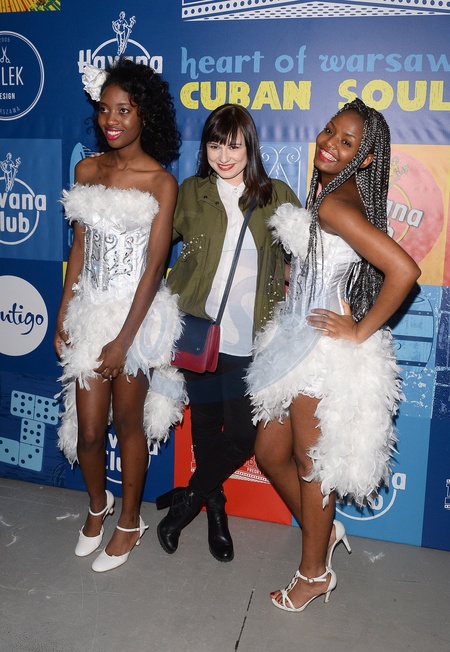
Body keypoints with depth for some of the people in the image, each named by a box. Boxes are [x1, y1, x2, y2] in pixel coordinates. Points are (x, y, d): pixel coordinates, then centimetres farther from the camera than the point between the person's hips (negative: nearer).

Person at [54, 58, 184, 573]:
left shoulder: (161, 182, -8)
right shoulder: (86, 170, 6)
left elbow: (155, 265, -11)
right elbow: (79, 247, 10)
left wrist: (125, 339, -13)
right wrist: (63, 316, 7)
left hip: (136, 313, -4)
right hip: (89, 311, 4)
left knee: (129, 423, 9)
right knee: (87, 430, 8)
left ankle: (129, 520, 32)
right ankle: (97, 505, 39)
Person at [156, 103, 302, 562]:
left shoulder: (277, 195, 3)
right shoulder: (191, 193, 5)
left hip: (251, 341, 0)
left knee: (242, 437, 1)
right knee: (206, 430, 11)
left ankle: (187, 500, 28)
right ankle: (215, 510, 37)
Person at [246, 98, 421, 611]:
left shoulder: (334, 205, -19)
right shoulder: (327, 191, 9)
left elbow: (404, 270, -29)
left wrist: (361, 331, -19)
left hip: (326, 351, -9)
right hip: (298, 343, 9)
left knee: (311, 464, 9)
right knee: (270, 453, 18)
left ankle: (315, 572, 33)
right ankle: (323, 531, 41)